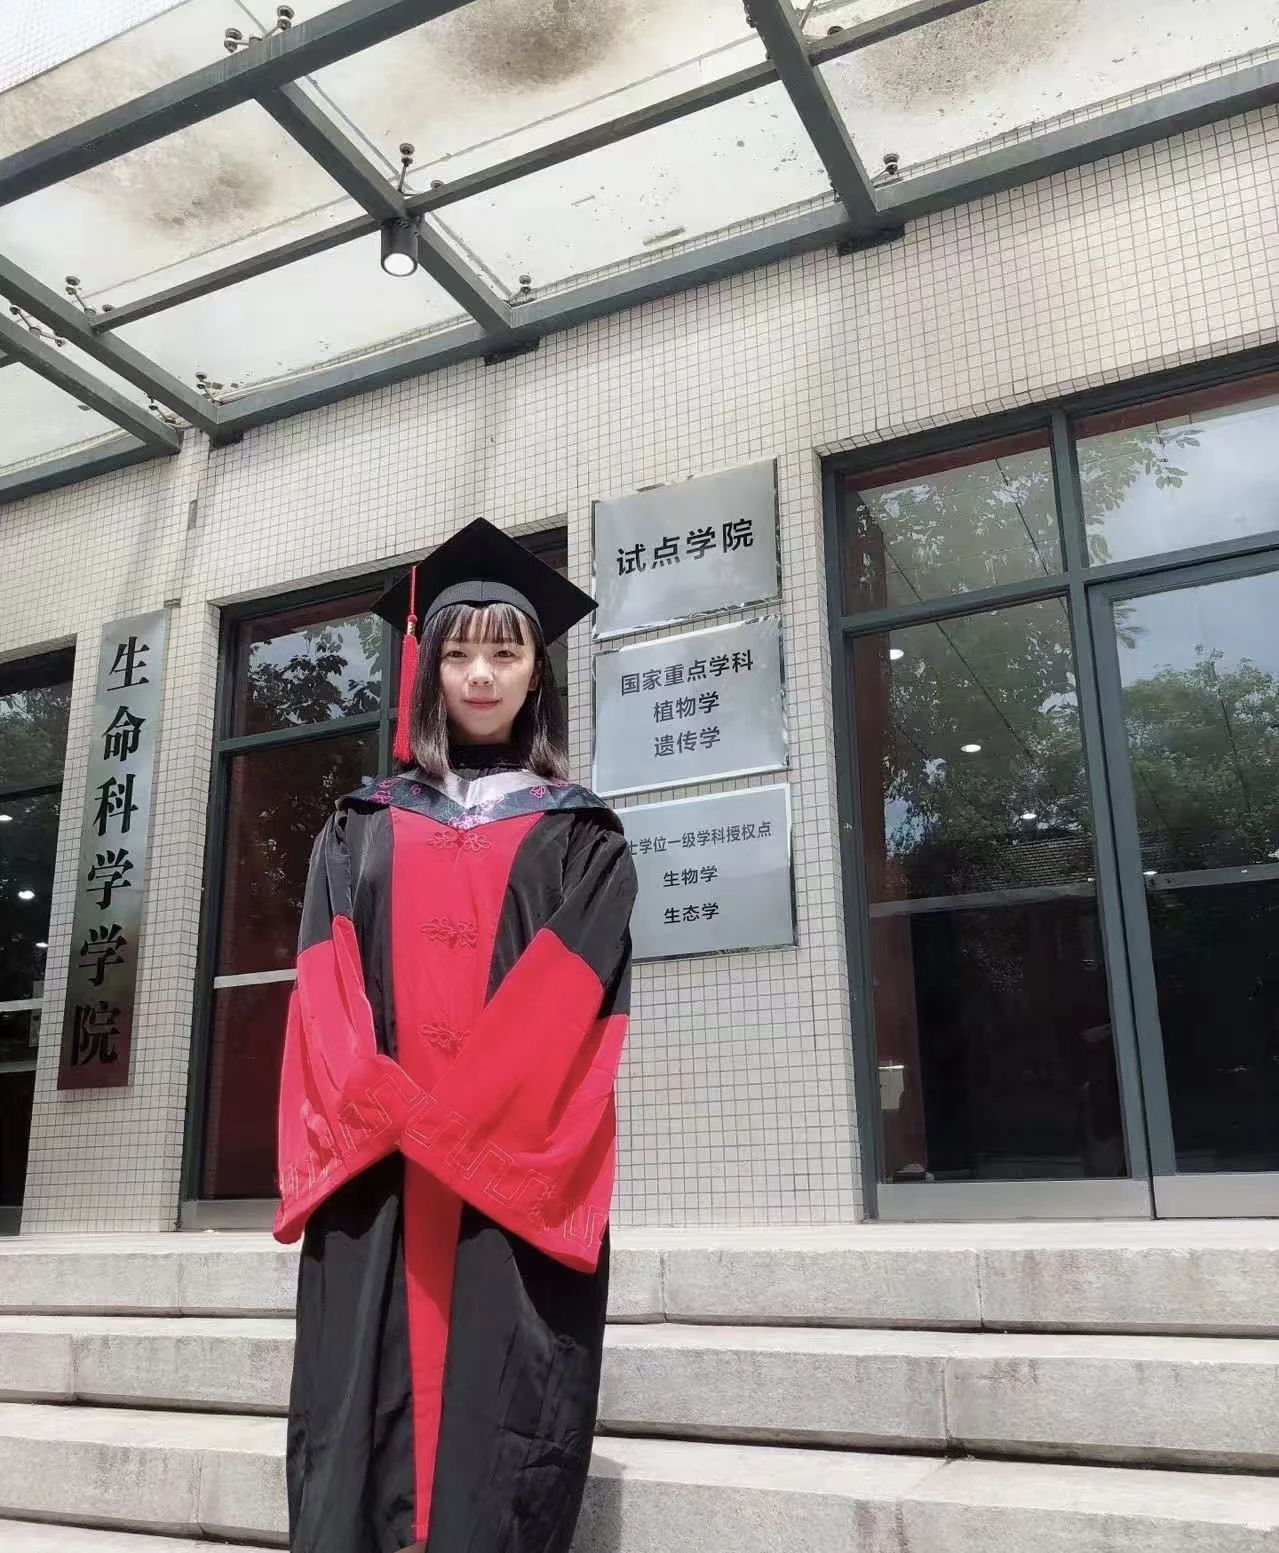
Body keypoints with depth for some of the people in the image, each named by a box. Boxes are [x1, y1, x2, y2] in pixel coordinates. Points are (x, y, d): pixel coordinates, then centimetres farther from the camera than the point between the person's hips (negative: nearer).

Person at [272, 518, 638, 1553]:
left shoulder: (580, 837, 9)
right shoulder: (362, 830, 16)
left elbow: (572, 999, -4)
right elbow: (328, 986, 4)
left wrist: (451, 1118, -15)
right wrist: (380, 1110, -13)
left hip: (514, 1175, -2)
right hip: (374, 1175, 2)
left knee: (499, 1432, -1)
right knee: (366, 1415, 1)